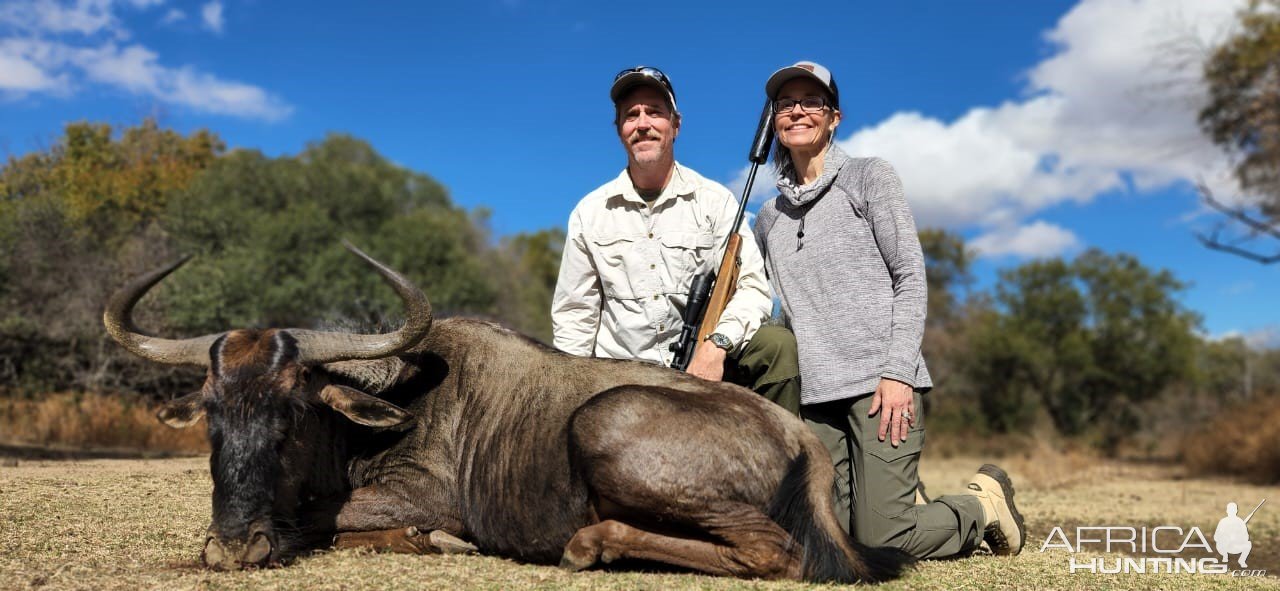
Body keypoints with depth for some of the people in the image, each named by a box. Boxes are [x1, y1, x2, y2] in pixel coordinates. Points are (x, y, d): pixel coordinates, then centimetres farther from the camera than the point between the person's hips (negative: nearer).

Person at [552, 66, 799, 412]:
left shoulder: (714, 200, 3)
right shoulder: (589, 213, 7)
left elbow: (753, 287, -5)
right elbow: (574, 315, 10)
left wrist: (716, 345, -24)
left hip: (704, 367, 0)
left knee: (776, 343, -26)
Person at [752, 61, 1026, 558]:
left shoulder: (869, 177, 5)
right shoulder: (769, 217, 17)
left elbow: (910, 277, -2)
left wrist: (898, 372, -13)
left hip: (880, 381, -4)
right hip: (816, 393, 5)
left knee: (880, 540, -10)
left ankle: (985, 504, 18)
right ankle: (910, 506, 27)